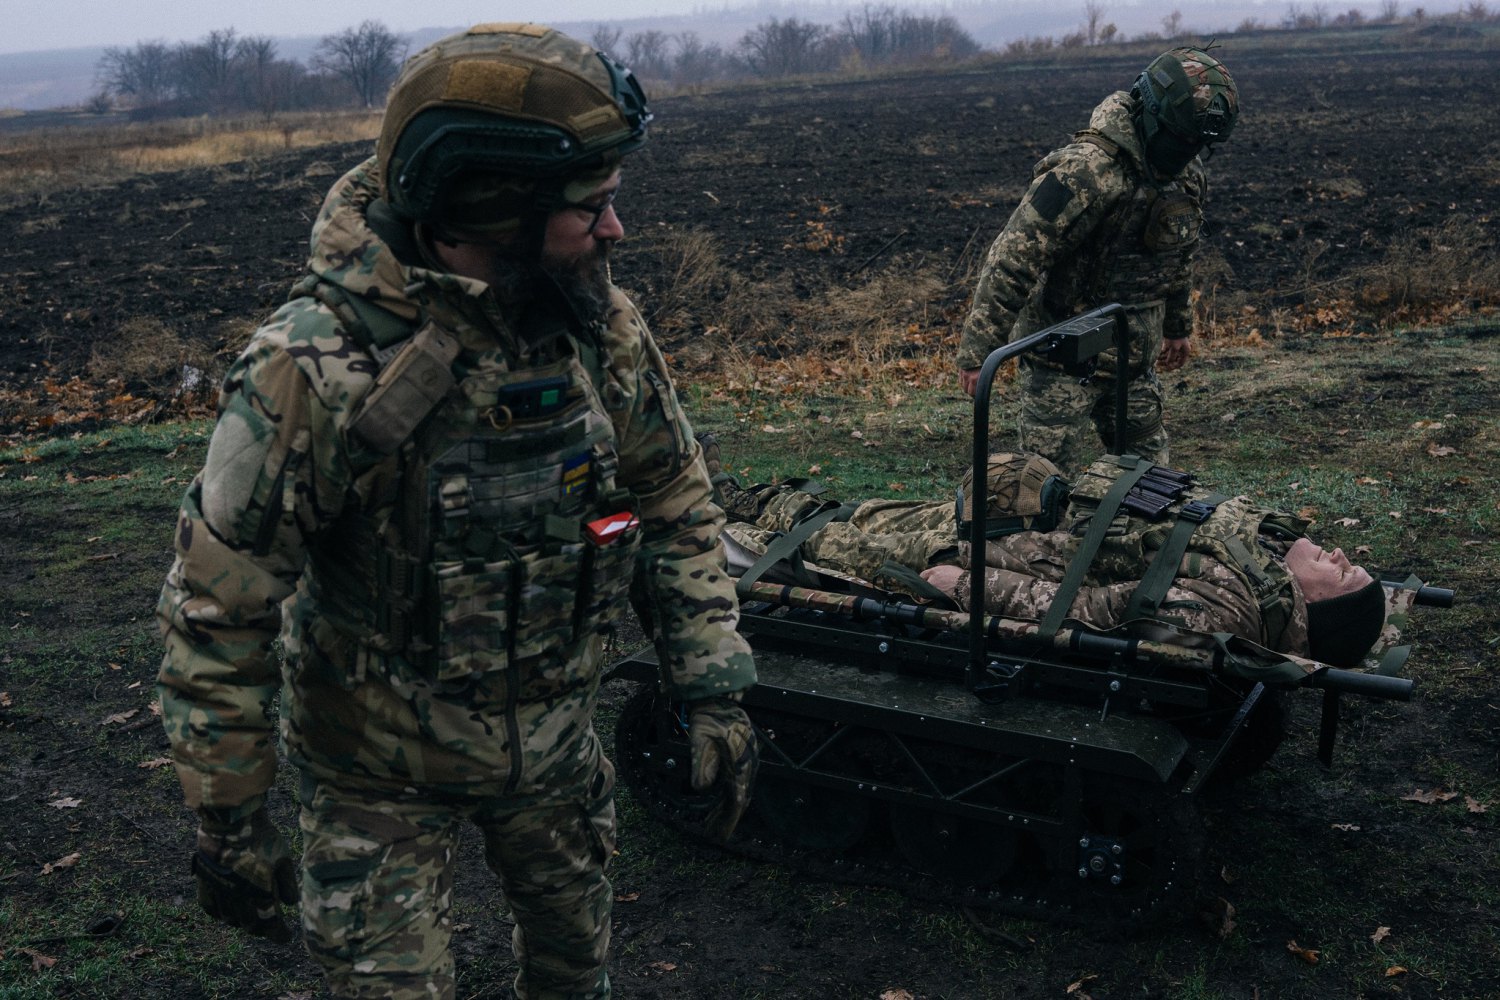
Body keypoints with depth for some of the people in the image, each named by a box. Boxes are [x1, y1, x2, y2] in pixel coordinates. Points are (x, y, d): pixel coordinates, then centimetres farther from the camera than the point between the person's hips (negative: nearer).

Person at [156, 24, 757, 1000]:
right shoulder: (316, 370, -29)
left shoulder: (601, 327, -13)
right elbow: (218, 610, -20)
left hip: (557, 738, 5)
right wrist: (229, 818, -13)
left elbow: (674, 505, 0)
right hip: (383, 771, -4)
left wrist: (716, 690, -4)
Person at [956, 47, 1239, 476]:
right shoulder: (1087, 171, -26)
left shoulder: (1188, 171, 2)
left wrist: (1179, 325, 29)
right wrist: (978, 351, -26)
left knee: (1150, 469, 15)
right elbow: (1013, 259, -26)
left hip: (1135, 357, 8)